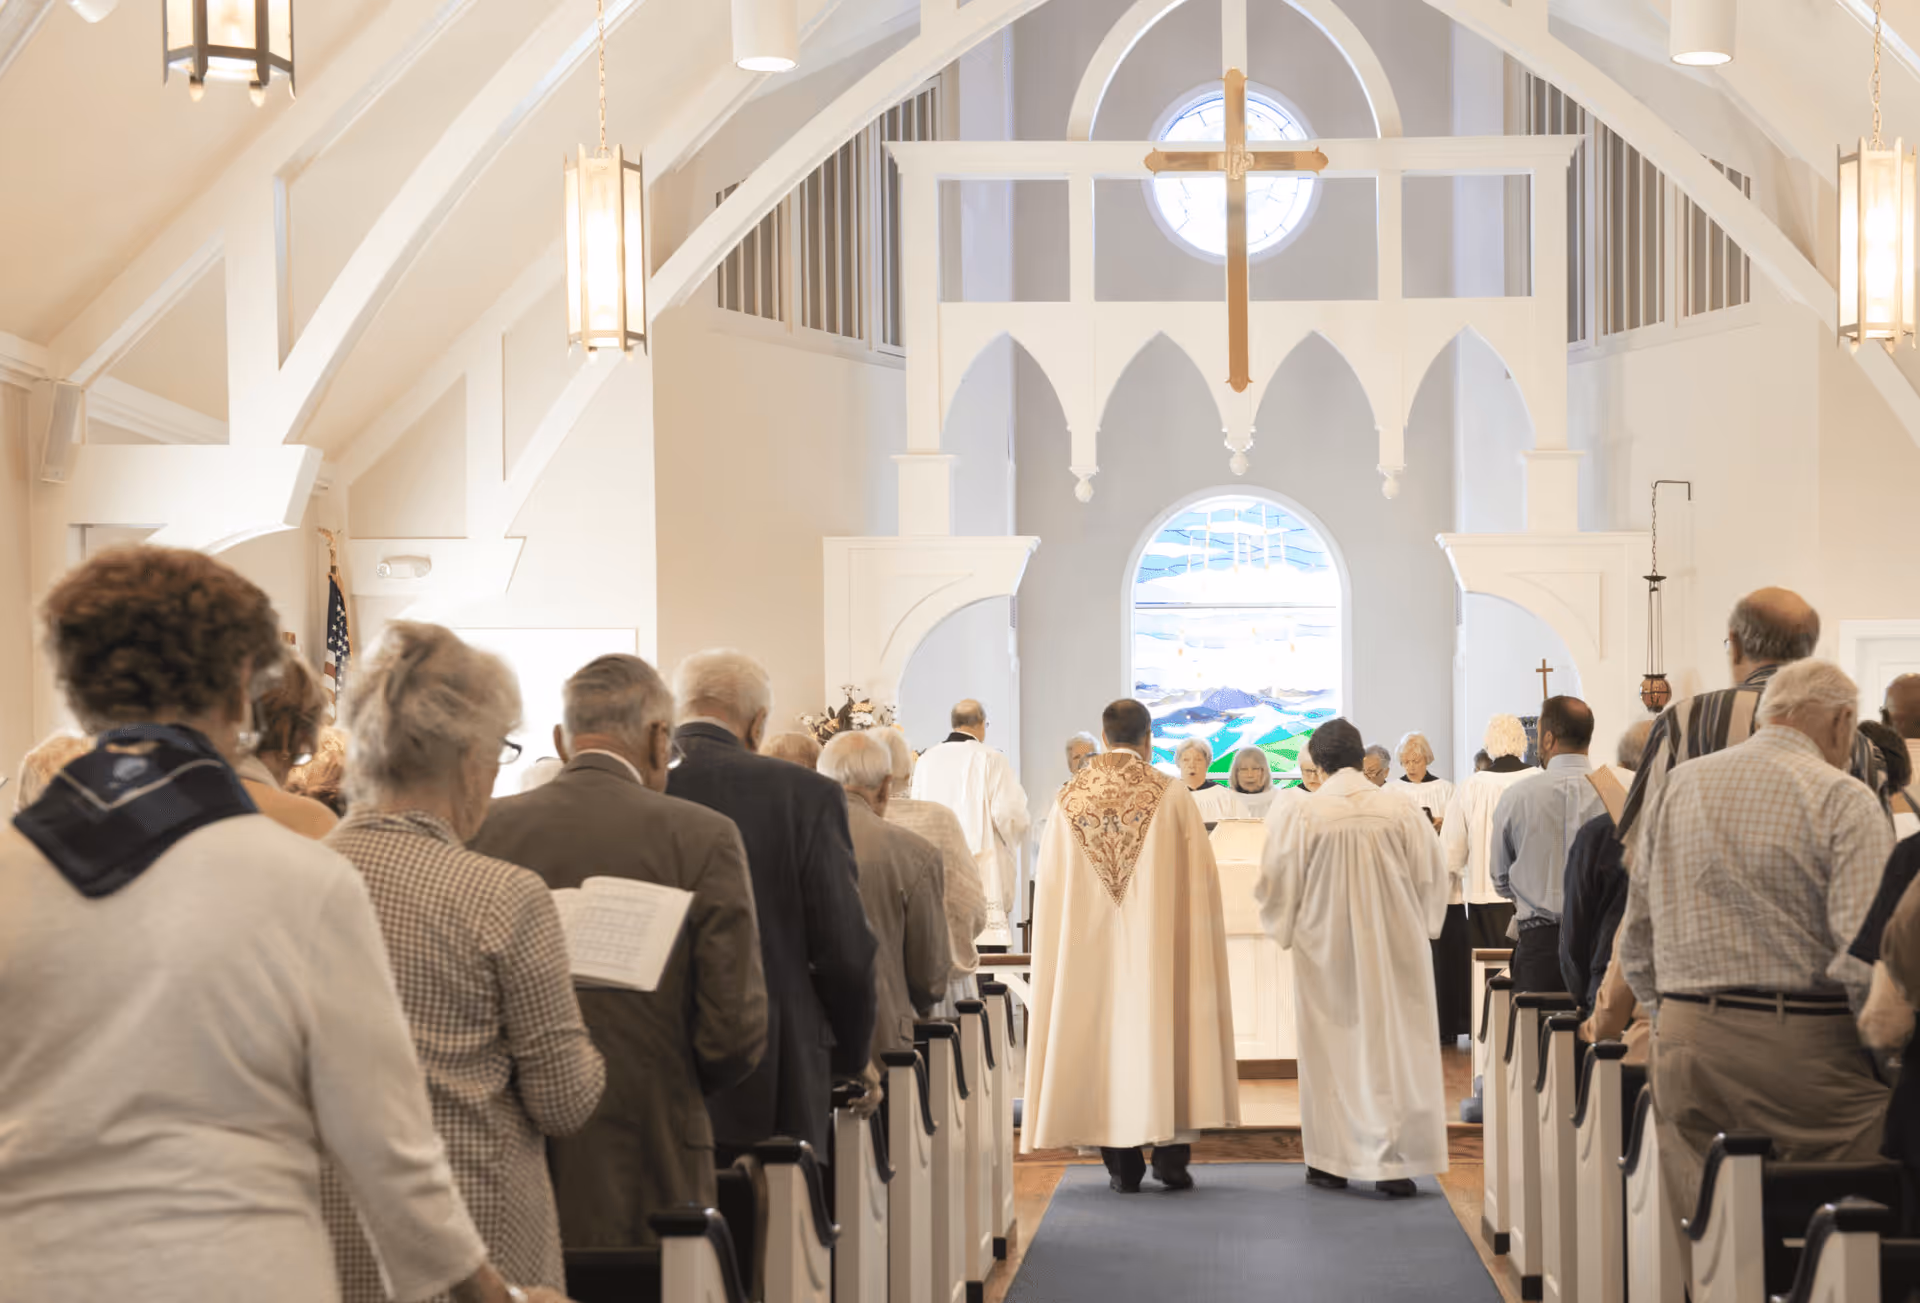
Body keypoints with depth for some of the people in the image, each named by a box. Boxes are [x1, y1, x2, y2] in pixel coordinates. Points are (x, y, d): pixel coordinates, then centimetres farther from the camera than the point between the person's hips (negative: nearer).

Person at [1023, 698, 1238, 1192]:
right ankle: (1170, 1155, 2)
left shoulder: (1070, 798, 2)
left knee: (1102, 1033, 6)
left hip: (1088, 946, 2)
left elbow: (1050, 882, 6)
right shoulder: (1170, 794, -5)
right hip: (1156, 943, -2)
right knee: (1162, 1027, 5)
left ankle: (1121, 1163, 6)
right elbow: (1199, 875, -3)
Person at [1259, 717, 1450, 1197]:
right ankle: (1393, 1162, 3)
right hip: (1393, 947, 1)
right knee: (1394, 1046, 5)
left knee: (1330, 1049, 10)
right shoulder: (1401, 810, -7)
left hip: (1325, 947, 0)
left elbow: (1277, 883, -3)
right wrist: (1421, 924, 18)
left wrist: (1286, 927, 15)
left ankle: (1331, 1162, 15)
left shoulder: (1302, 815, -11)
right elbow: (1431, 875, 2)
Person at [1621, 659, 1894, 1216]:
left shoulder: (1676, 788, 12)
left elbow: (1636, 941, 16)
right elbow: (1865, 954, -15)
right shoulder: (1843, 800, -6)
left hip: (1685, 1045, 6)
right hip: (1807, 1054, -5)